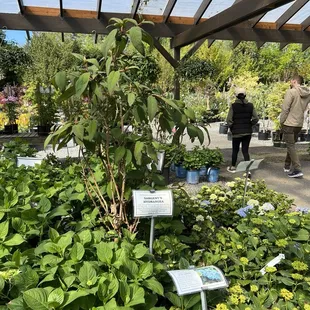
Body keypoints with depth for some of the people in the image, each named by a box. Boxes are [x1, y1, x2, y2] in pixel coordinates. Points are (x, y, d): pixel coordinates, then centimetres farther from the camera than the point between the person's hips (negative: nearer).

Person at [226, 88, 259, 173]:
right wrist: (249, 125, 11)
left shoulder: (233, 106, -10)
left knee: (235, 150, 14)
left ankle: (233, 167, 27)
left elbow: (229, 120, -13)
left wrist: (232, 128, 2)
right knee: (245, 150, 8)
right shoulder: (250, 105, -1)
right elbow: (256, 119, -2)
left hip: (237, 132, -2)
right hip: (248, 132, 2)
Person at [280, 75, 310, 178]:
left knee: (290, 146, -3)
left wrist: (281, 122, -5)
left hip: (289, 123, -7)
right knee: (291, 144, 19)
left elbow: (285, 109, -15)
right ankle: (287, 166, 29)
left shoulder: (291, 92, -14)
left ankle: (297, 170, -8)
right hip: (299, 124, 7)